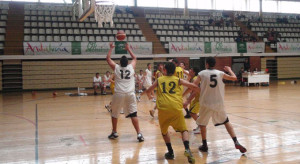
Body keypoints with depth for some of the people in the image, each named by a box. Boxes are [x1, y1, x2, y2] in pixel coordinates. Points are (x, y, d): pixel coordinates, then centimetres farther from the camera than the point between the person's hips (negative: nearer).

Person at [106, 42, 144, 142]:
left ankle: (114, 133, 29)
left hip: (119, 94, 0)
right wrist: (128, 49, 34)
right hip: (130, 94, 1)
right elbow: (134, 58, 27)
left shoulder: (116, 67, 4)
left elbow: (108, 58, 18)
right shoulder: (131, 67, 6)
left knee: (114, 114, 18)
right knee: (133, 114, 0)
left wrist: (111, 48, 27)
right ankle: (139, 134, -6)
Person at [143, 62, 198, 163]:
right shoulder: (178, 80, 15)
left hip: (163, 108, 1)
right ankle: (187, 149, -12)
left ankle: (170, 152, 20)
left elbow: (148, 91, 24)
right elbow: (194, 87, 10)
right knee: (183, 130, 12)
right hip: (176, 108, -1)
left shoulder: (159, 80, 18)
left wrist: (144, 92, 48)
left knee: (164, 131, 23)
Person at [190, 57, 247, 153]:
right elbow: (234, 78, 12)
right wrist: (229, 70, 29)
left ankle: (204, 146, 20)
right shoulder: (220, 73, 3)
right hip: (219, 103, 2)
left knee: (202, 123, 18)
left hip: (206, 104, -2)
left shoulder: (202, 73, -3)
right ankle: (236, 142, 7)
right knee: (226, 122, 18)